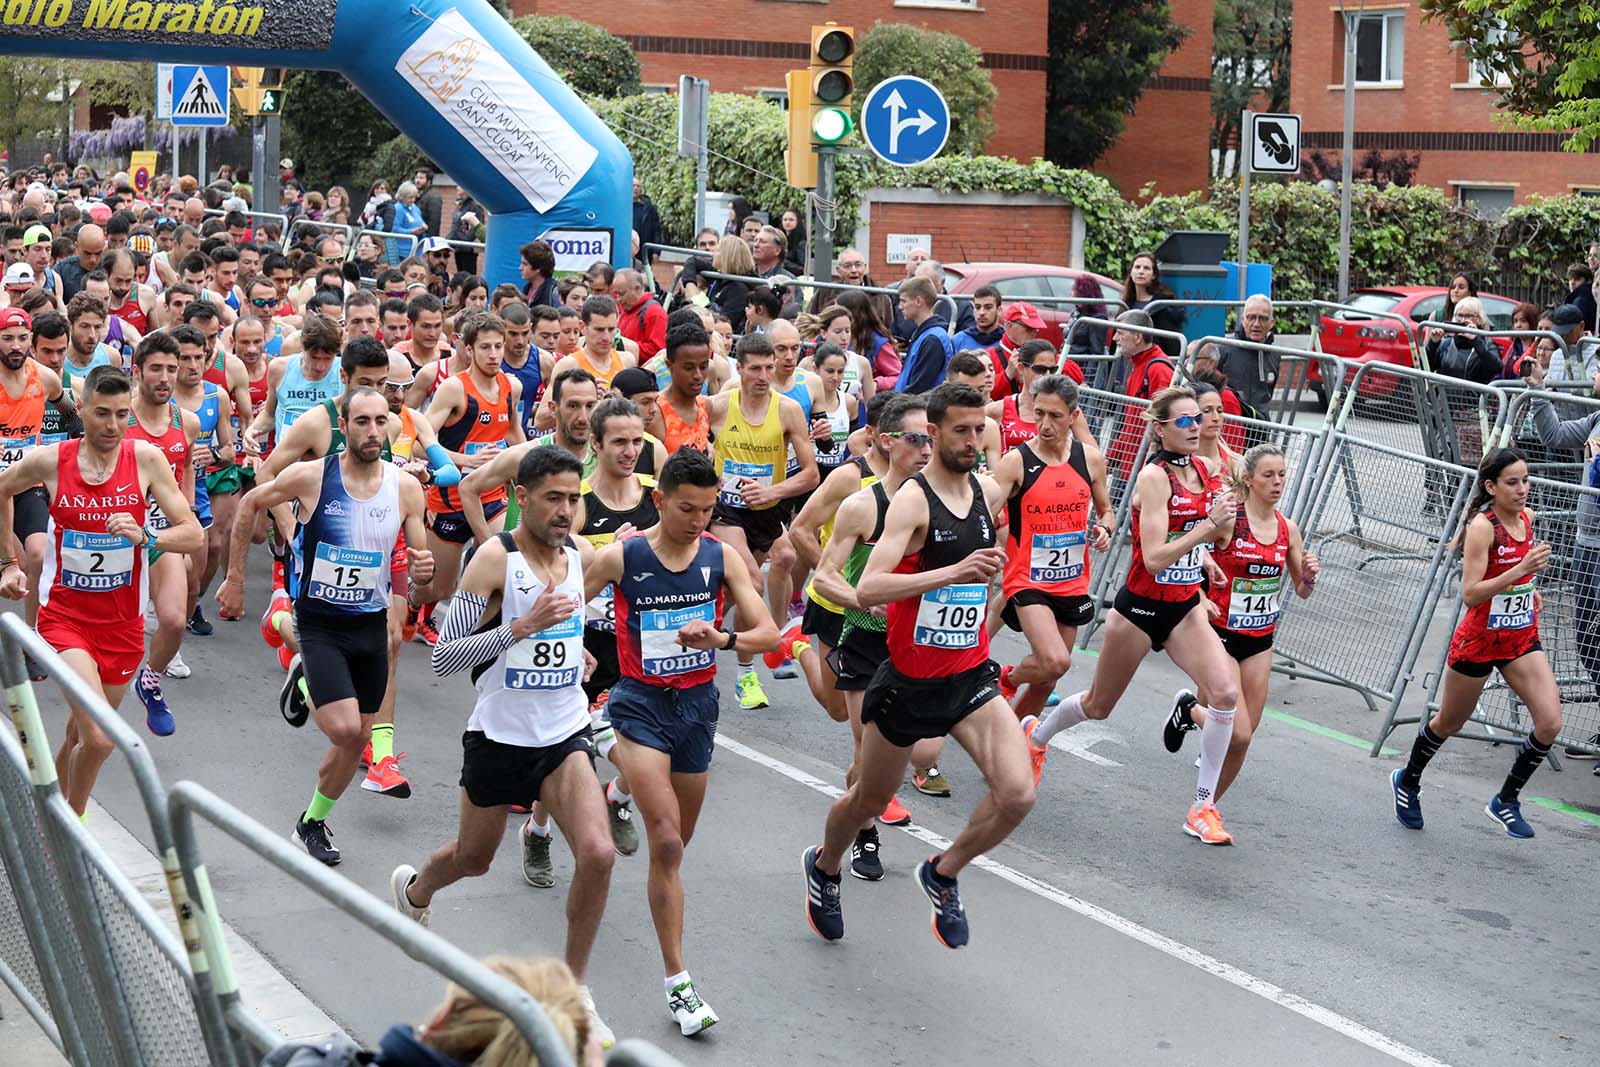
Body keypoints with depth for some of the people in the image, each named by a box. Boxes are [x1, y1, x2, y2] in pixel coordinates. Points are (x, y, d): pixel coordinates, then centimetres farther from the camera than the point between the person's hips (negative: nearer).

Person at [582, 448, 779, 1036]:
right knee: (668, 845, -15)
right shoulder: (619, 557, -11)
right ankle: (677, 983, -11)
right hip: (641, 704, -4)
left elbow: (769, 634, -10)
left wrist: (722, 638, -28)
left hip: (698, 702, 4)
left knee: (676, 842, 18)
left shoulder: (722, 557, -5)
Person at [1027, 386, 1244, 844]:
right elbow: (1154, 558, -26)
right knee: (1098, 705, 13)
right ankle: (1037, 733, 46)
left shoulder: (1204, 470, 1)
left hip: (1185, 606, 5)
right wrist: (1209, 524, -31)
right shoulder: (1154, 476, -19)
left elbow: (1220, 532, 21)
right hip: (1141, 606, -5)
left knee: (1226, 693, -16)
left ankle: (1203, 807, -5)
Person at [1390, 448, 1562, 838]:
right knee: (1449, 723, 13)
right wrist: (1521, 570, -36)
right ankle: (1408, 781, 40)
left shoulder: (1527, 518, 0)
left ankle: (1506, 801, 7)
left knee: (1550, 722, -11)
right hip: (1478, 640, -5)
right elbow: (1470, 594, -28)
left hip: (1522, 638, 5)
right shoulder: (1482, 526, -20)